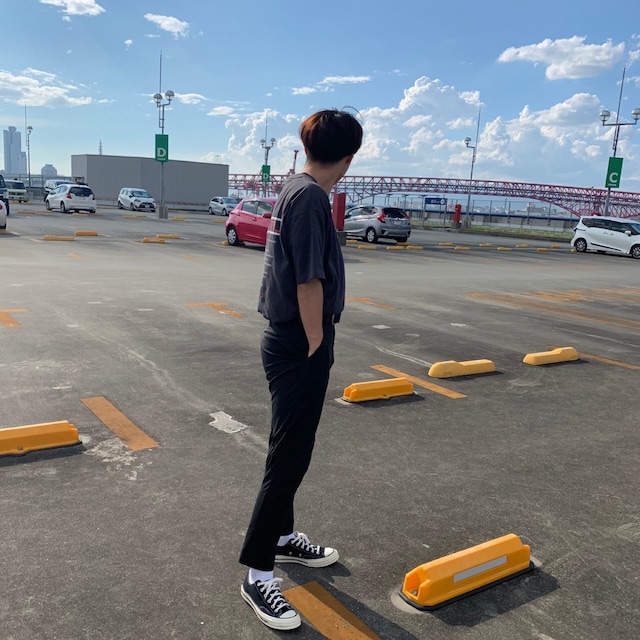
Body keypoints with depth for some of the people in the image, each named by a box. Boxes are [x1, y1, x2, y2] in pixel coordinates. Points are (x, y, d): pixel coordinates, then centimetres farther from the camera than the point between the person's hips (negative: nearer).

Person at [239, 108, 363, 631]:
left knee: (292, 447, 20)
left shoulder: (296, 188, 11)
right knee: (290, 457, -3)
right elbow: (309, 283, -21)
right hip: (299, 347, -10)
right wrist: (316, 349, -15)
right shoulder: (312, 198, -19)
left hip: (289, 340, 10)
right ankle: (258, 573, 10)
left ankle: (281, 536, 37)